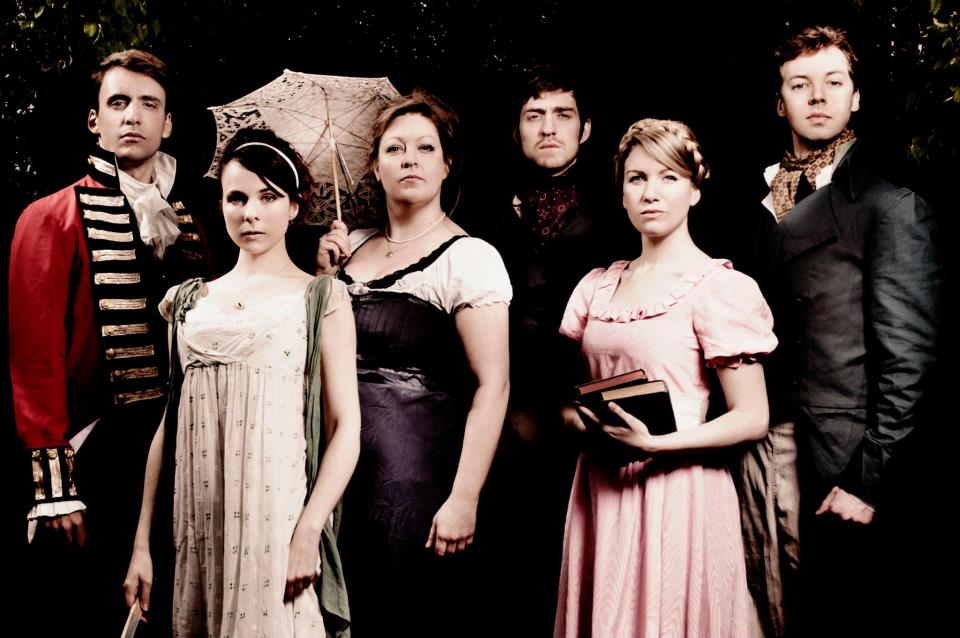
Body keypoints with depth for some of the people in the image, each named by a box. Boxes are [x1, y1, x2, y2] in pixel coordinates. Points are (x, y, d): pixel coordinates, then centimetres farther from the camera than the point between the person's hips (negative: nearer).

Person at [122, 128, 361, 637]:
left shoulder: (321, 297, 2)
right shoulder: (189, 301, 12)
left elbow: (345, 426, -4)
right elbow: (170, 423, 12)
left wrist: (308, 532, -15)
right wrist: (142, 541, 7)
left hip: (278, 516, -3)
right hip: (196, 527, 3)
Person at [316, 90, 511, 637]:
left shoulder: (468, 257, -10)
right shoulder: (353, 246, 10)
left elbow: (493, 385, -16)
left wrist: (463, 499, -21)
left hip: (415, 468, -6)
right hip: (340, 466, 6)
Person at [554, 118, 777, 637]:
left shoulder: (717, 286, -9)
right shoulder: (597, 285, 9)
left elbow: (752, 419, -10)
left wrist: (653, 443, -21)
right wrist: (576, 415, -6)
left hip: (676, 492, -5)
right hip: (599, 488, 5)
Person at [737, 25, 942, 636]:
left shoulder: (892, 206, -7)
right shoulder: (762, 201, 10)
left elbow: (908, 357, -11)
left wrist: (867, 478, -14)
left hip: (840, 464, -5)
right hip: (763, 445, 5)